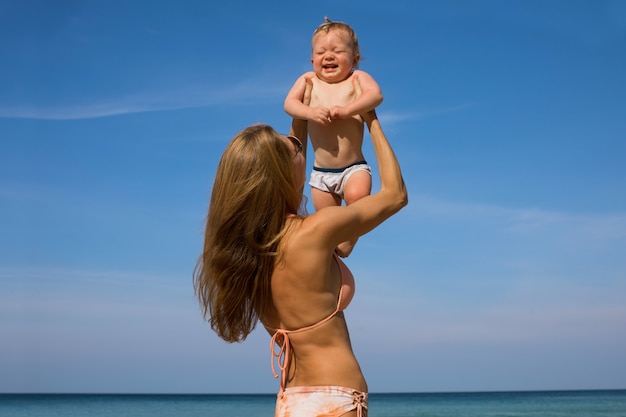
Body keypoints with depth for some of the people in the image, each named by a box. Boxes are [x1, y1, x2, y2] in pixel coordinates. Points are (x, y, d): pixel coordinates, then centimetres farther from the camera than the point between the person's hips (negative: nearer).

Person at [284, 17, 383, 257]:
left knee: (357, 196, -31)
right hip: (321, 172, 3)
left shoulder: (357, 78, -1)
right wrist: (310, 112, -25)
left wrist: (346, 110, -33)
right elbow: (289, 103, -5)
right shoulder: (308, 80, 6)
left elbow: (376, 94, -20)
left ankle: (347, 242, -11)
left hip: (354, 168, -3)